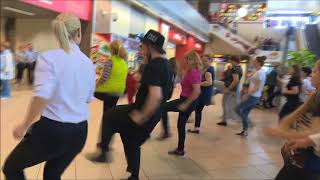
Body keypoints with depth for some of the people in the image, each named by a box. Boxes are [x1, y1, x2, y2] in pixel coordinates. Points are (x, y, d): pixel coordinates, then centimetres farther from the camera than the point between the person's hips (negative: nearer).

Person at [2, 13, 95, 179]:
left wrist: (24, 125, -11)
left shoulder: (48, 57, -13)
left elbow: (42, 96, -24)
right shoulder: (88, 63, 3)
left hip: (52, 130, -5)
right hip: (79, 132, 6)